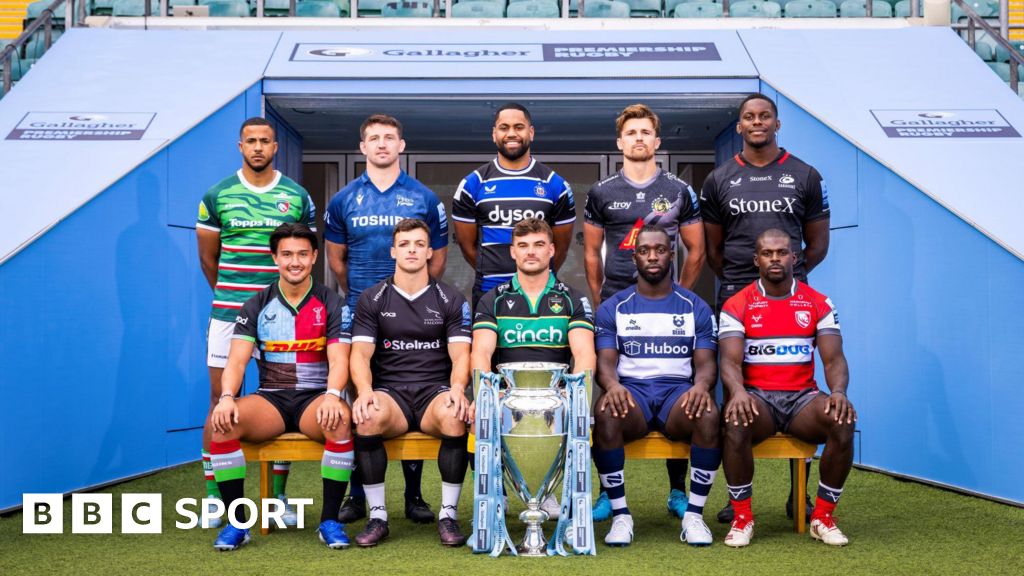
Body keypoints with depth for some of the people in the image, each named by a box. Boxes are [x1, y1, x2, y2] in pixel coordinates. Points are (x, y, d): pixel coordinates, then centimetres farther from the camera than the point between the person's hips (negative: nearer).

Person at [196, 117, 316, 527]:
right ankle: (213, 498, 8)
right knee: (221, 400, 0)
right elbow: (207, 257, 12)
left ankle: (278, 497, 13)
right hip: (227, 313, 0)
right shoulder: (217, 195, 5)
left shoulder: (298, 197, 6)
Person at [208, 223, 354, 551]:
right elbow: (237, 360, -2)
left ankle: (330, 521, -22)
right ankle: (237, 523, -17)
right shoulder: (256, 305, 8)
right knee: (222, 421, -28)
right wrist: (226, 397, -23)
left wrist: (332, 395, -29)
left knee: (340, 421, -36)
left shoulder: (332, 304, 3)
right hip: (271, 399, 2)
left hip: (315, 399, -1)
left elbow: (338, 360, -7)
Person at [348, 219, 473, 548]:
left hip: (436, 391, 0)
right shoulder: (372, 300, 11)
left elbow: (460, 354, 2)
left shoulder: (450, 299, 11)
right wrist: (365, 391, -20)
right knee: (368, 418, -35)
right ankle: (377, 515, -19)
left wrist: (457, 389, -20)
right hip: (390, 391, 0)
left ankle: (449, 514, -19)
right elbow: (360, 353, 1)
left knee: (455, 417, -35)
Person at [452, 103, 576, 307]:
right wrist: (491, 275, 9)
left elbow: (561, 246, 9)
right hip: (488, 293, 0)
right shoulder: (472, 184, 2)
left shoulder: (555, 185, 3)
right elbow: (467, 244, 7)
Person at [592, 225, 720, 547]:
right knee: (606, 412, -36)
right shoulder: (613, 308, 10)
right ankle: (620, 515, -22)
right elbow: (604, 362, 2)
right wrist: (612, 384, -23)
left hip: (678, 391, 1)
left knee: (709, 414, -35)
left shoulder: (695, 307, 12)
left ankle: (694, 514, -19)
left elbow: (706, 363, 5)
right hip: (631, 390, 0)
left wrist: (701, 385, -20)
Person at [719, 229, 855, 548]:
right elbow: (730, 360, -10)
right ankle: (742, 517, -17)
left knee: (843, 422, -29)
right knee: (736, 422, -36)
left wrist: (839, 391, -24)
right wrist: (738, 392, -33)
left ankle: (823, 516, -11)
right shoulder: (737, 305, 1)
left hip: (802, 396, 2)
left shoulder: (818, 303, 6)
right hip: (757, 396, -2)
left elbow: (834, 358, -2)